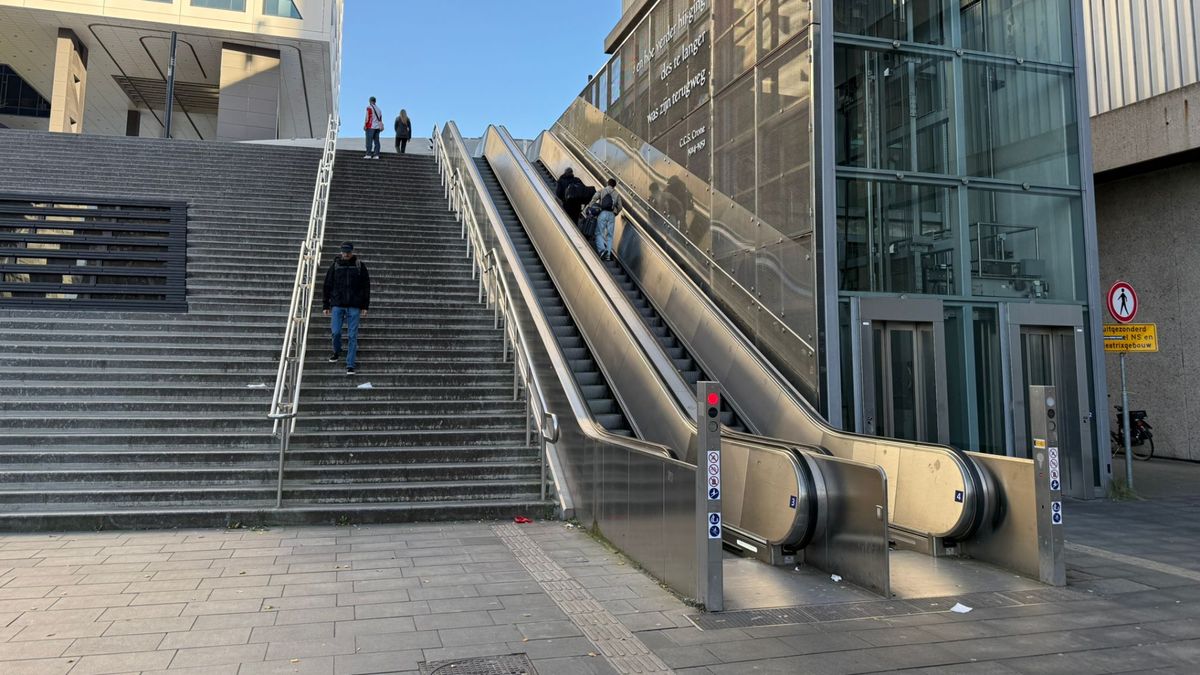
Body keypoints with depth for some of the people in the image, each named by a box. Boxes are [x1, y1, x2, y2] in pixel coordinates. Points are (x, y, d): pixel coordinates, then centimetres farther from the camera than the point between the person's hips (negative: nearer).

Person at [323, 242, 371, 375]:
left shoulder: (360, 266, 3)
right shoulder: (335, 265, 5)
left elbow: (366, 286, 6)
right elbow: (327, 286, 9)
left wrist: (365, 306, 2)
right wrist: (325, 305, 5)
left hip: (354, 306, -1)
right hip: (337, 305, 1)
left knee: (352, 335, -2)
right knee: (335, 332, -2)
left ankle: (350, 365, 2)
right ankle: (336, 352, 30)